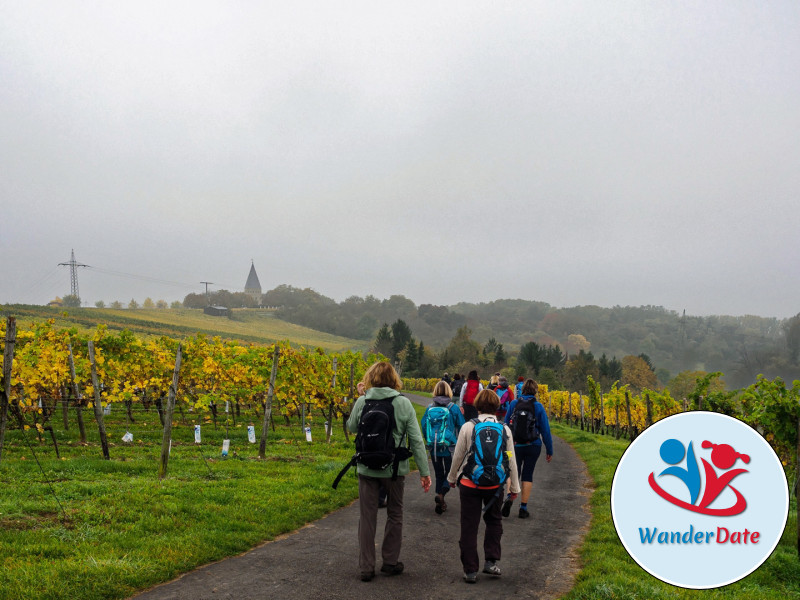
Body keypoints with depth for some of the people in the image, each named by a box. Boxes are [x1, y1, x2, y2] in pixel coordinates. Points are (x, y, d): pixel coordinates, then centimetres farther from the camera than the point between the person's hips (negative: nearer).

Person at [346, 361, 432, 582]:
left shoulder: (362, 402, -7)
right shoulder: (404, 403, -9)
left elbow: (352, 427, 11)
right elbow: (416, 440, -8)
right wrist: (424, 471, -2)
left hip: (367, 468, 0)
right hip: (394, 468, 0)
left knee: (367, 516, 10)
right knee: (394, 514, 18)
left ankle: (366, 567, 13)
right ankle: (390, 562, 27)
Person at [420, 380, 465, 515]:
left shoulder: (430, 408, -2)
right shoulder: (453, 408, -8)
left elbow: (424, 426, 5)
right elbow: (462, 427, -3)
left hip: (434, 448, 3)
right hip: (450, 448, -3)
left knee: (439, 474, 16)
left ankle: (440, 503, 19)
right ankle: (441, 494, -16)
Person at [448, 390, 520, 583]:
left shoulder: (468, 427, -8)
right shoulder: (505, 429, -2)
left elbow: (458, 456, -1)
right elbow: (511, 461, 3)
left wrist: (452, 478, 16)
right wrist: (514, 487, 14)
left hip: (470, 484, -2)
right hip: (495, 485, 2)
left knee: (469, 526, 6)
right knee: (494, 521, 22)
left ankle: (470, 570, 10)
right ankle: (491, 561, 14)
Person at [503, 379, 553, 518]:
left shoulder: (513, 404, -2)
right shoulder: (538, 406, -6)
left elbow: (506, 425, 3)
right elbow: (545, 430, -4)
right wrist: (549, 451, 5)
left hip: (515, 445, 1)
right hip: (533, 446, -1)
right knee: (527, 475, 11)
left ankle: (509, 498, -17)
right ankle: (523, 508, 9)